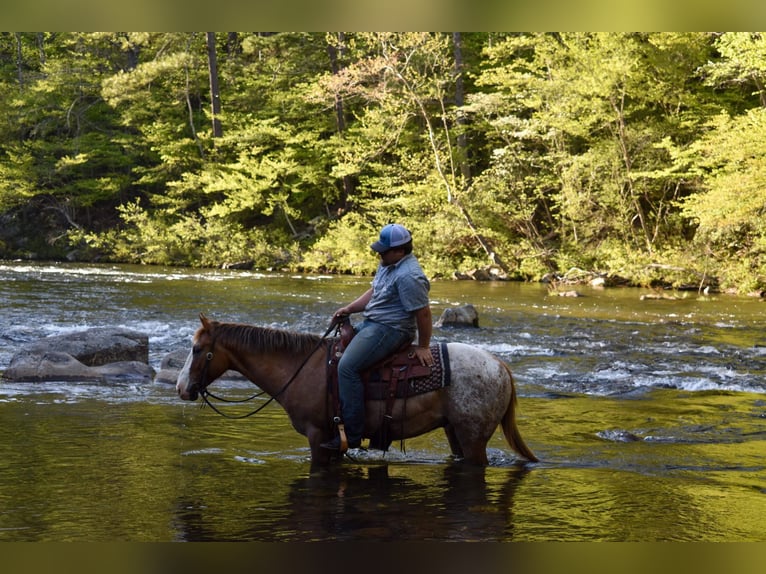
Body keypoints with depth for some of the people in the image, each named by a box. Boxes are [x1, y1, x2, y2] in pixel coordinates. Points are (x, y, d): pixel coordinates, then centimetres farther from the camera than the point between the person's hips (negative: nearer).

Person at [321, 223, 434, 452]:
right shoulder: (388, 264, 11)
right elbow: (373, 293, 22)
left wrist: (423, 347, -15)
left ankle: (352, 436, -23)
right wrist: (349, 309, 9)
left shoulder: (409, 276, -23)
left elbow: (423, 313, -21)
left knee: (348, 366, -24)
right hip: (371, 324, 12)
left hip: (389, 330, -12)